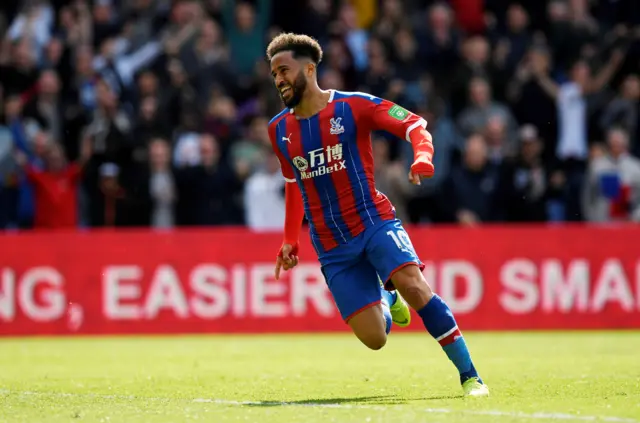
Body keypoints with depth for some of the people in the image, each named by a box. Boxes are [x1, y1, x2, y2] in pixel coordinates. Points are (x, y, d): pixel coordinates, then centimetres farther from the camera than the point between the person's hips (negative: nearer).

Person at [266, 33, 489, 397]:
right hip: (331, 247, 3)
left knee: (414, 287, -29)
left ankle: (470, 376, -19)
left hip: (374, 221, -3)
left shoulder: (354, 106, -5)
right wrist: (291, 240, 21)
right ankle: (385, 297, 32)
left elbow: (415, 125, -7)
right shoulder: (279, 131, 9)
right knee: (374, 339, -7)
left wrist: (422, 156, -28)